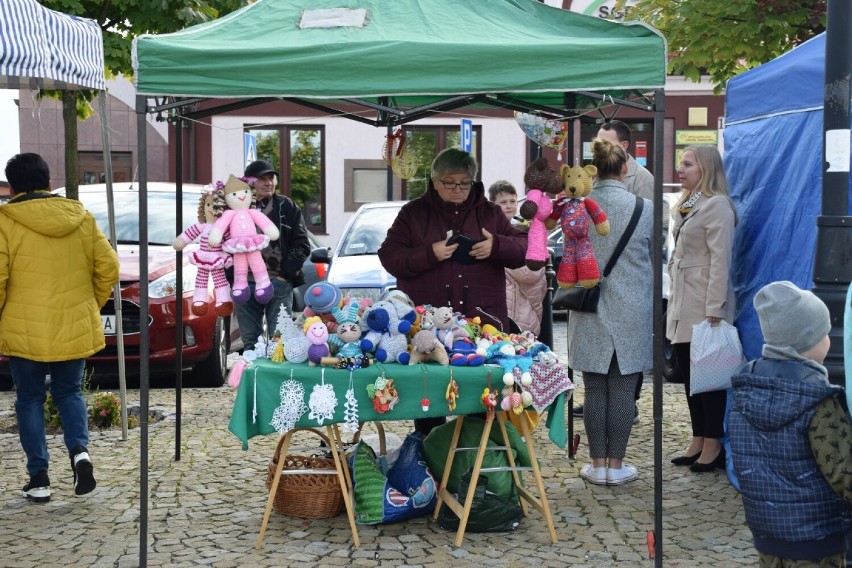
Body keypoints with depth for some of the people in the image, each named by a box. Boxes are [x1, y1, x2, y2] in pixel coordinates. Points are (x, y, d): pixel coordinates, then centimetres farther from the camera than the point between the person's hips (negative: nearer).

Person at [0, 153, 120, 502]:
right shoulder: (81, 218, 3)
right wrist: (92, 304, 15)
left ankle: (39, 478, 10)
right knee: (69, 393, 19)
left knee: (30, 400, 11)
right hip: (74, 328, 3)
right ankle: (79, 451, -4)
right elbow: (108, 267, 3)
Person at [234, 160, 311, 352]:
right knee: (250, 341, 7)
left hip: (279, 283, -1)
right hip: (246, 283, 2)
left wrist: (287, 271, -6)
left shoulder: (287, 207, 6)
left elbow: (301, 244, 3)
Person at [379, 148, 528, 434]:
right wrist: (429, 254, -14)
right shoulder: (413, 213, 8)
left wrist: (497, 246, -11)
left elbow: (524, 249, 11)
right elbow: (389, 256, 1)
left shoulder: (489, 213, 12)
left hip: (482, 323, 1)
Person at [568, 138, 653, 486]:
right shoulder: (644, 208, -7)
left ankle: (598, 464, 14)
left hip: (591, 313, 1)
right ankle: (617, 465, 11)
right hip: (632, 313, -1)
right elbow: (657, 259, 5)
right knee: (623, 389, 5)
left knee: (595, 389, 8)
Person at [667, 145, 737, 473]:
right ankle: (698, 442, 19)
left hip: (705, 304, -9)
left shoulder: (716, 206, -11)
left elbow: (720, 260, -17)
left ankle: (713, 445, 5)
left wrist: (714, 310, -21)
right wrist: (673, 301, 16)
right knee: (687, 372, 11)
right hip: (682, 303, 9)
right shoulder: (685, 205, 17)